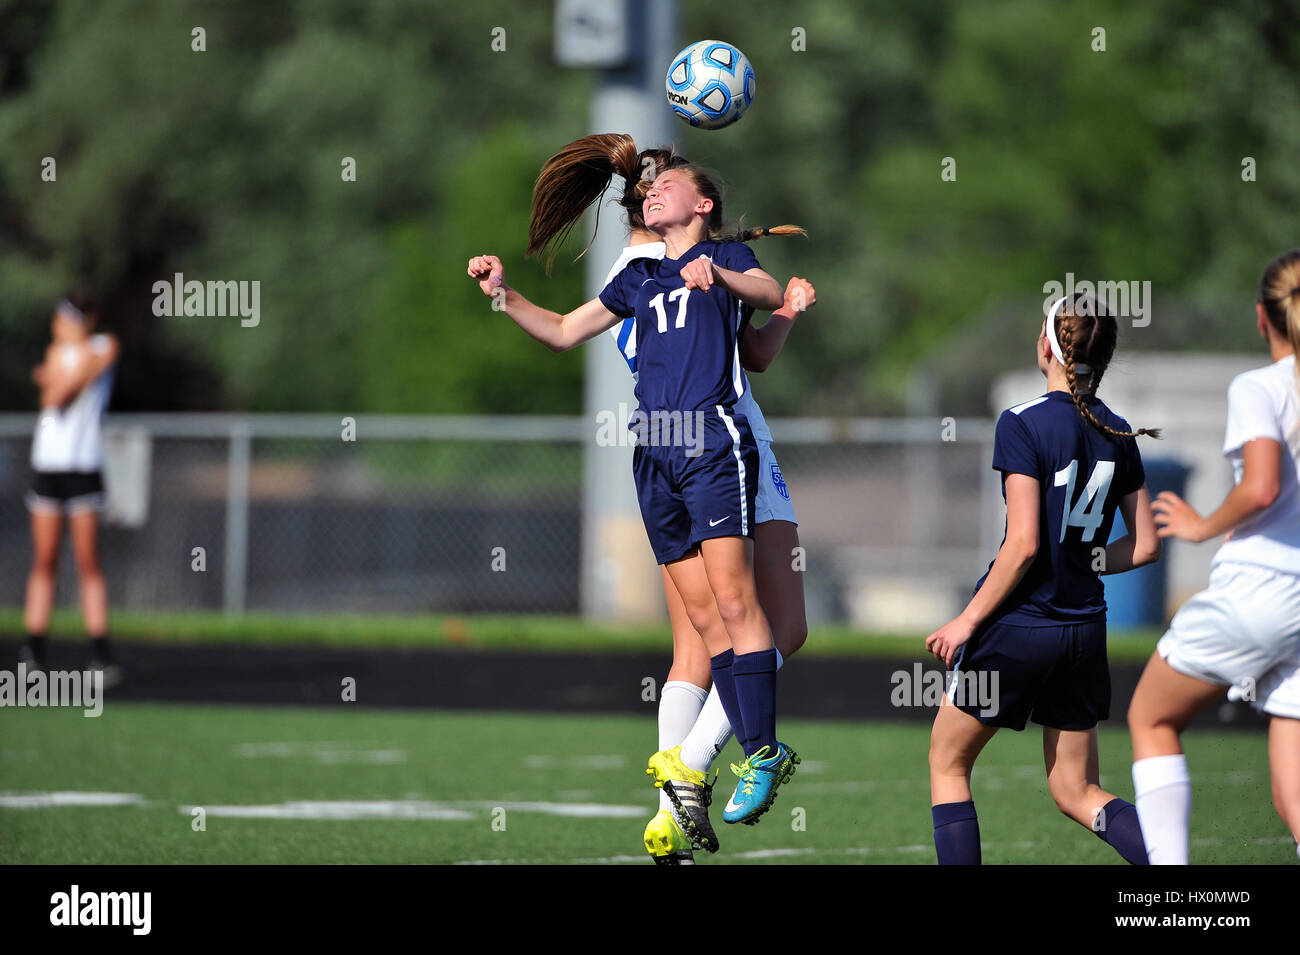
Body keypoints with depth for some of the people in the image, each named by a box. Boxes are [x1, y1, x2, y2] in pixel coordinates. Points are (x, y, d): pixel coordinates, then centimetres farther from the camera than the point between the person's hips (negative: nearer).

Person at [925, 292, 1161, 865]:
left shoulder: (1023, 424, -15)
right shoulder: (1117, 434, 4)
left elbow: (1023, 545, -20)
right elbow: (1146, 545, 7)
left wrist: (967, 621, -11)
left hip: (1017, 625, -6)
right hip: (1085, 630, 6)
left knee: (948, 763, 13)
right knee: (1076, 793, 12)